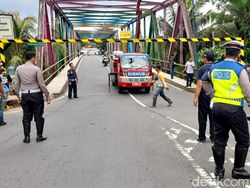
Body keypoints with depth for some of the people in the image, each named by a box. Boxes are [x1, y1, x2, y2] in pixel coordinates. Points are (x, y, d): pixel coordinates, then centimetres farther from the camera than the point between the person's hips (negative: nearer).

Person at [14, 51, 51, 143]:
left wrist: (18, 95, 15)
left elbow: (16, 84, 5)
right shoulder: (36, 69, -9)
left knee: (26, 117, 11)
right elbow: (41, 84, -8)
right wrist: (47, 95, 0)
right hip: (36, 94, -3)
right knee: (38, 116, 6)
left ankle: (26, 137, 15)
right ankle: (39, 136, 11)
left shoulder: (18, 69, 2)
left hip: (25, 95, 3)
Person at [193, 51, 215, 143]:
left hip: (204, 96, -4)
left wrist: (196, 97, -15)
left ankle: (202, 137, 14)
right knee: (213, 117, 11)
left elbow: (199, 85, -17)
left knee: (203, 118, 6)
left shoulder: (202, 69, -11)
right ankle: (213, 137, 17)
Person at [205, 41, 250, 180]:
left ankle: (219, 171, 22)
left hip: (217, 106, 6)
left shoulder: (214, 68, 5)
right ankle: (238, 169, 20)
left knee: (219, 140, 13)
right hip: (234, 109, -5)